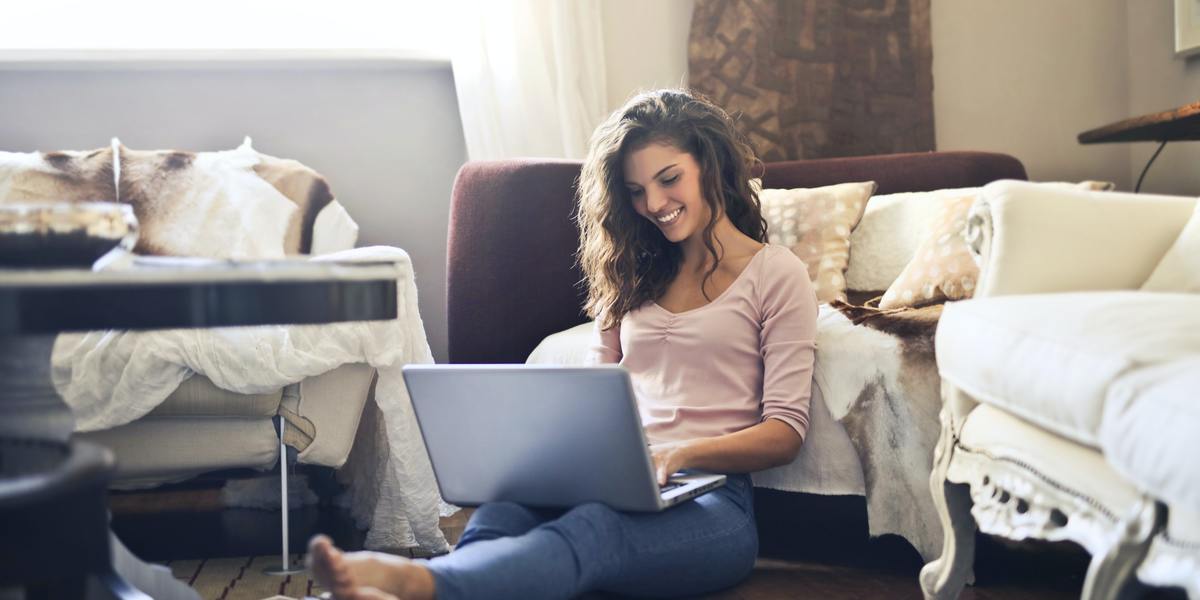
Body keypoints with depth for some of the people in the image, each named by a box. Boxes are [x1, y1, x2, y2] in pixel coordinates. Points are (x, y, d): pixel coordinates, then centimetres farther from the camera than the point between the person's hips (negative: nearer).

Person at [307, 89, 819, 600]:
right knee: (501, 513, -33)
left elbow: (785, 433, 0)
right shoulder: (634, 274, 26)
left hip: (711, 496, -5)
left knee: (592, 528, -41)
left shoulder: (776, 274, 8)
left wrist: (680, 453, -18)